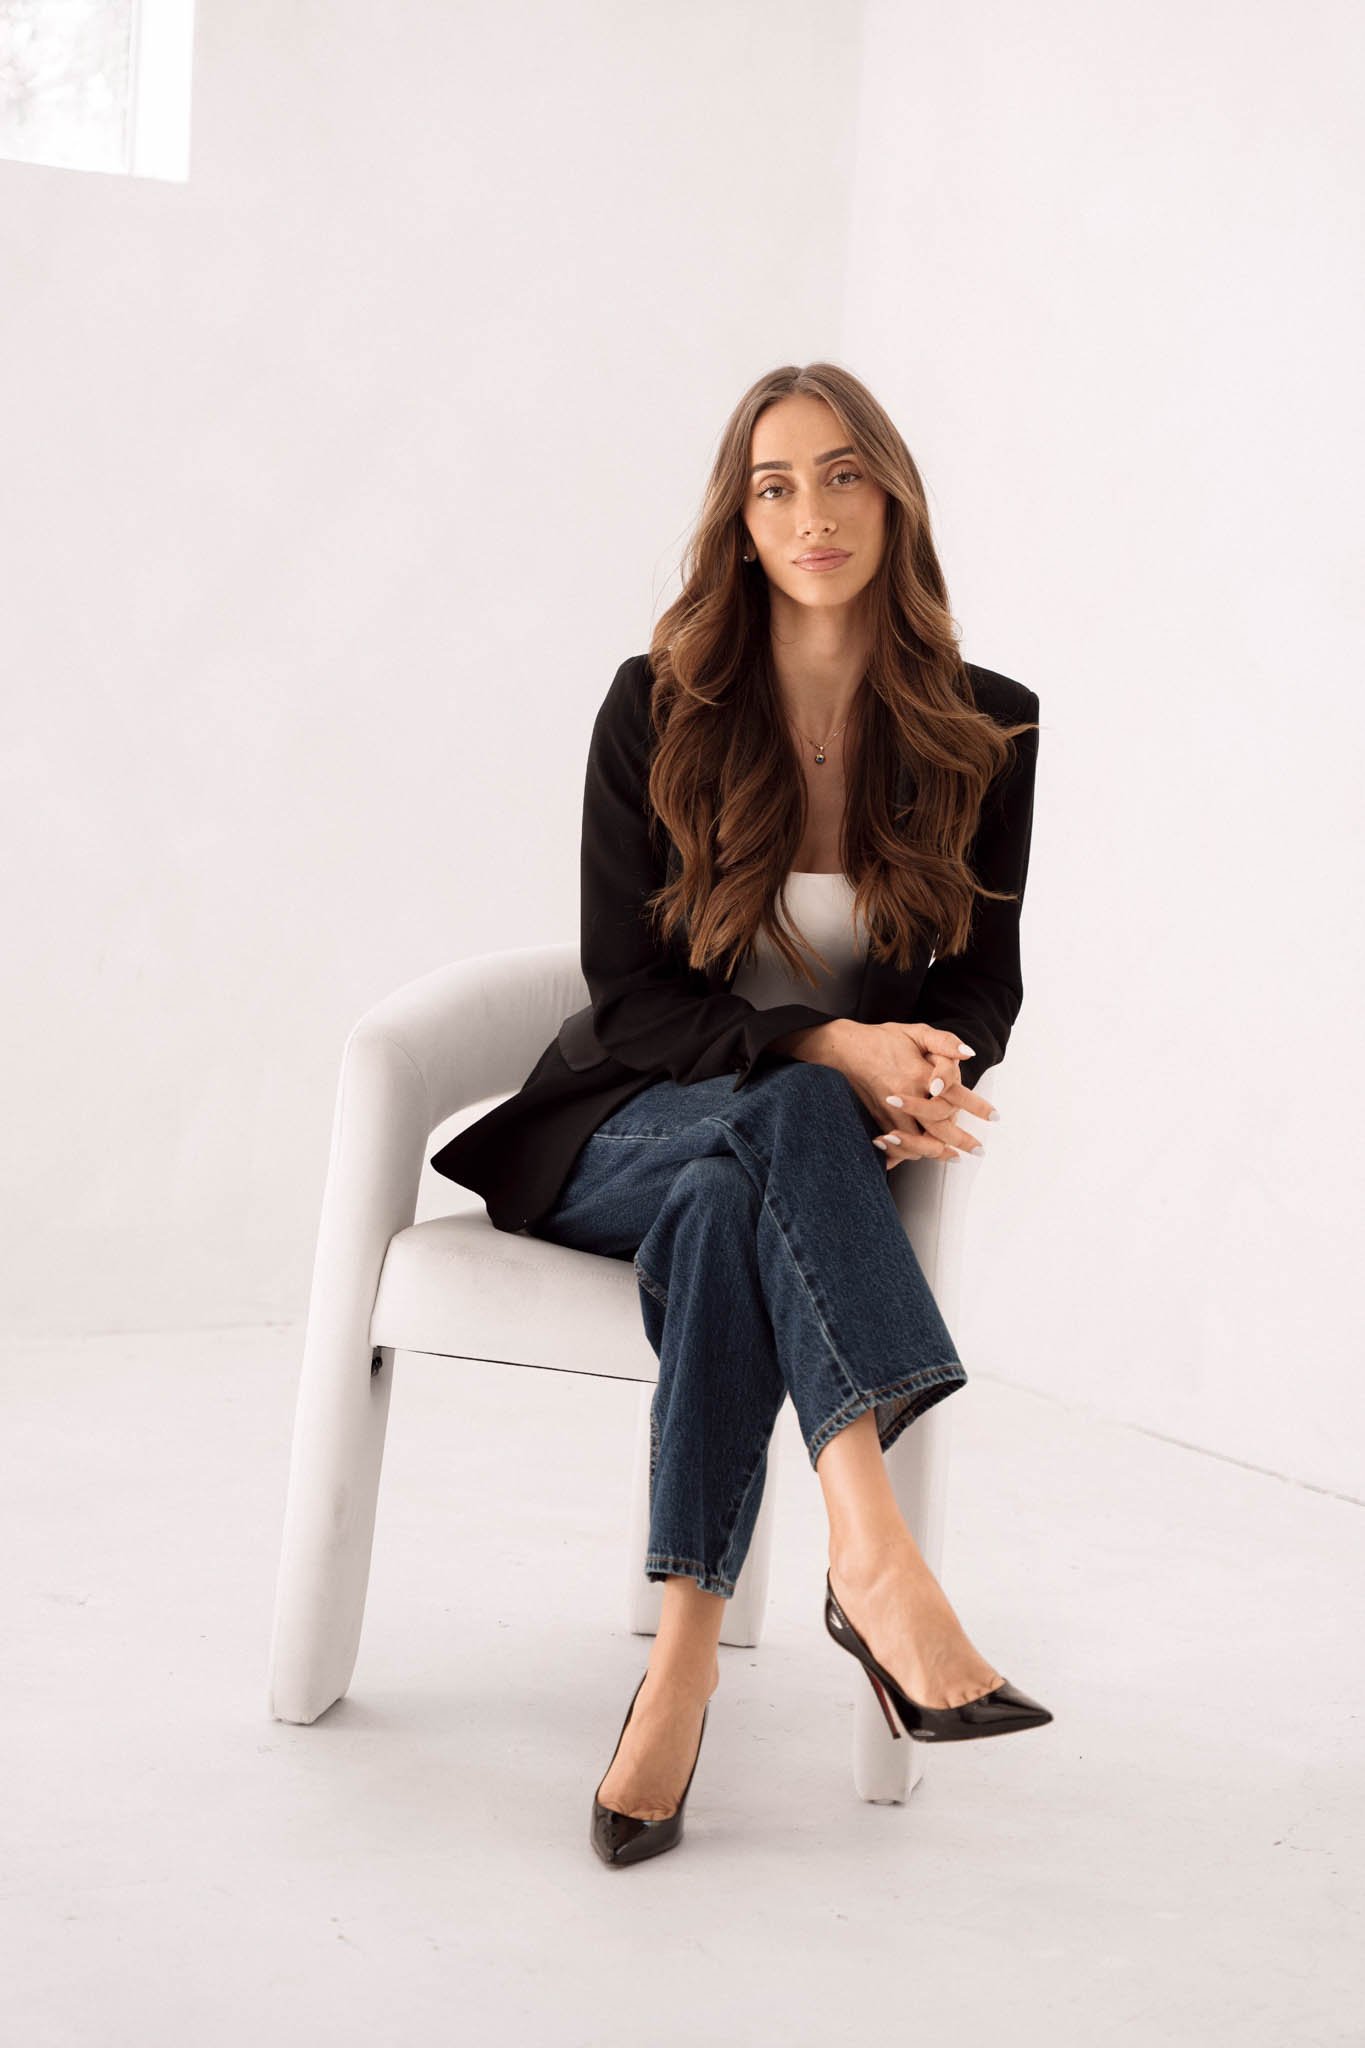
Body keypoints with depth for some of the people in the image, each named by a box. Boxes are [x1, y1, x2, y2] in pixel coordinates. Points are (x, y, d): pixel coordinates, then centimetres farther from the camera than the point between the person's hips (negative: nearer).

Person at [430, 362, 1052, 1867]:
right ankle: (872, 1550, -53)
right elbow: (627, 993, -8)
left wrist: (936, 1075, -18)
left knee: (722, 1204, -37)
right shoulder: (661, 708, -5)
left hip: (807, 1150, 1)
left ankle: (688, 1646, -42)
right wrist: (828, 1048, -24)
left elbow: (984, 977, 7)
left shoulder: (985, 728, 1)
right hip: (623, 1132, -1)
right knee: (779, 1121, -37)